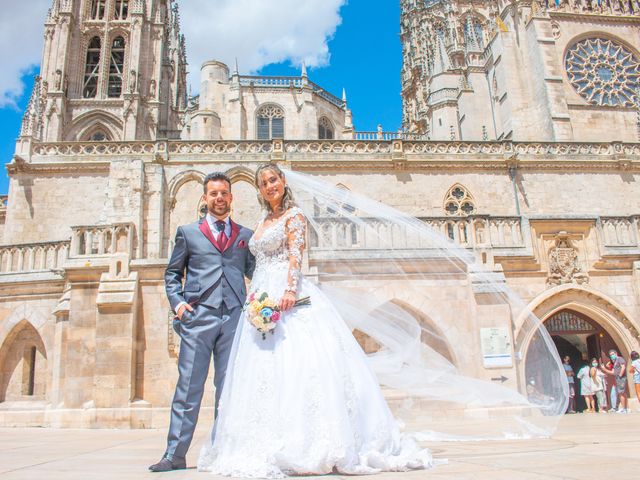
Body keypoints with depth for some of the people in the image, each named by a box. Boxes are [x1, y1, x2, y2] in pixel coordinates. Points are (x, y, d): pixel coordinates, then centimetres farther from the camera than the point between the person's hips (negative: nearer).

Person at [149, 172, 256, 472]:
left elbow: (255, 273, 16)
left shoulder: (245, 235, 18)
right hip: (198, 317, -1)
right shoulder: (188, 232, 14)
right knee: (188, 387, -2)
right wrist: (177, 302, -1)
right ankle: (175, 454, 5)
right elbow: (172, 274, 15)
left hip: (234, 318, 2)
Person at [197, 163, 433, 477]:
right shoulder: (261, 224, 24)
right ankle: (270, 445, 7)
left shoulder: (294, 215, 3)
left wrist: (290, 290, -25)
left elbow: (296, 256, -11)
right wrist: (252, 295, 12)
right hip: (262, 298, 8)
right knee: (262, 368, 3)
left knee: (294, 362, -14)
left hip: (286, 296, -8)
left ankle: (302, 446, -12)